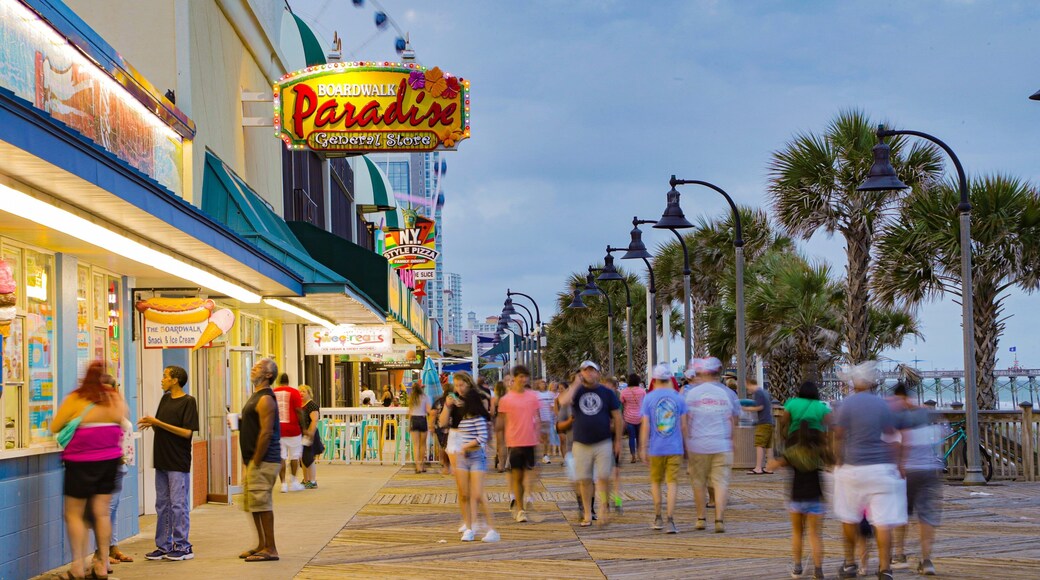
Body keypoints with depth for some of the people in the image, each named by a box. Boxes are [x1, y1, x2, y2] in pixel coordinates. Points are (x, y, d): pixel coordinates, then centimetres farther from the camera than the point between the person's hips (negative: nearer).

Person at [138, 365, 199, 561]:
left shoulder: (188, 401, -9)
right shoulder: (165, 399, 12)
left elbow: (187, 432, -16)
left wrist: (158, 423, -17)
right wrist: (150, 424, -5)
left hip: (178, 463, -7)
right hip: (162, 460, 7)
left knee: (179, 505, -3)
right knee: (162, 505, 11)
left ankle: (182, 547, 4)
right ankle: (164, 546, 17)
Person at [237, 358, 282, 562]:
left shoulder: (265, 399, -15)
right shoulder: (257, 396, 18)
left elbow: (266, 433, -21)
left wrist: (256, 461, -19)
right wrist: (250, 461, 18)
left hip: (263, 461, -11)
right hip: (254, 460, 11)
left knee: (262, 503, -9)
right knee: (252, 504, 15)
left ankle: (270, 550, -5)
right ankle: (262, 545, 23)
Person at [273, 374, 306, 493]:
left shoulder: (272, 393, 5)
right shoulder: (294, 392, -4)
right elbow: (299, 411, -9)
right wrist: (303, 427, -1)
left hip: (277, 430, 2)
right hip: (293, 429, -2)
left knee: (281, 457, 3)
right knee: (294, 456, 12)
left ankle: (283, 484, -1)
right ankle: (293, 482, 12)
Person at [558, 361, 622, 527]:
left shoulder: (606, 392, 3)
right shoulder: (577, 391, 4)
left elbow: (617, 416, 6)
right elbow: (563, 401, -18)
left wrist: (618, 440, 3)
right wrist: (576, 384, -13)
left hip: (603, 443, -1)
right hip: (581, 443, 1)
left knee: (603, 478, -8)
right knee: (585, 480, 5)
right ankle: (587, 514, 13)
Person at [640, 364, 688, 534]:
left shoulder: (648, 399, -3)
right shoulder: (678, 398, 1)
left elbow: (645, 426, -6)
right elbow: (683, 425, 2)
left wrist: (643, 449, -2)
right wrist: (686, 445, 12)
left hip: (656, 448, 0)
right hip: (674, 448, 0)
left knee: (655, 481, 16)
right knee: (672, 483, -1)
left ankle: (658, 518, 19)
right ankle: (670, 520, -11)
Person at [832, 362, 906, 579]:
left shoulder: (847, 404, -3)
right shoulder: (883, 405, 3)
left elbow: (838, 436, -3)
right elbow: (891, 438, 2)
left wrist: (840, 462, 9)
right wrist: (898, 466, 8)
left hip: (853, 468, -1)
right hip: (881, 469, 1)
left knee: (849, 518, 15)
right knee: (883, 521, -2)